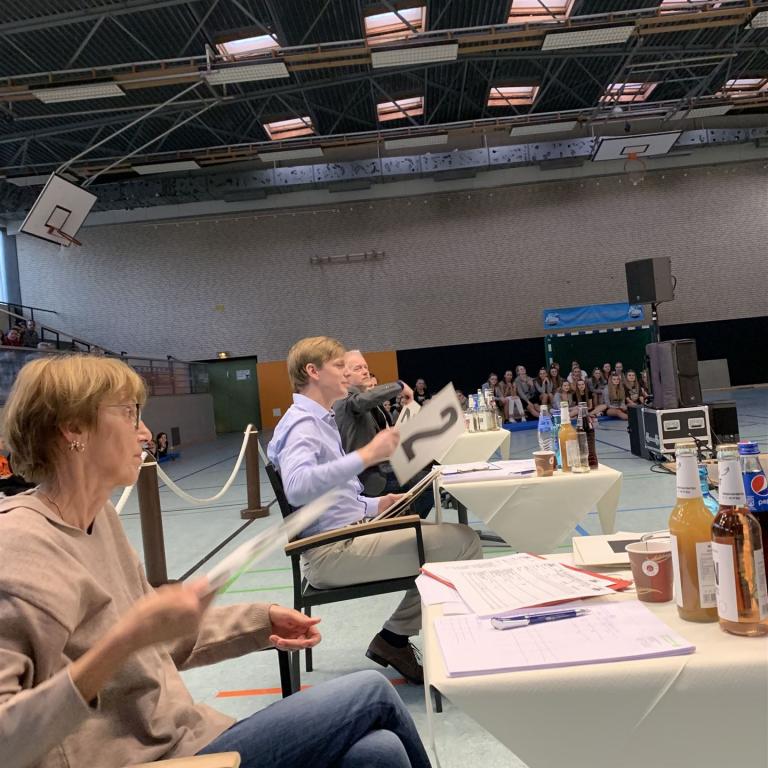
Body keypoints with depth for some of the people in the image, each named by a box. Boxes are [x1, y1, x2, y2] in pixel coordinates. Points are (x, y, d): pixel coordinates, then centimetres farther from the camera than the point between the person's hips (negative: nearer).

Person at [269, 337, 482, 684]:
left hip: (346, 535, 10)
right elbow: (296, 487, -34)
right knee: (465, 542, -11)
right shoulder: (301, 423, -13)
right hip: (334, 551, -10)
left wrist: (373, 505, 11)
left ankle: (394, 639, 15)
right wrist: (366, 456, -35)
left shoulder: (321, 421, 19)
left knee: (446, 538, 19)